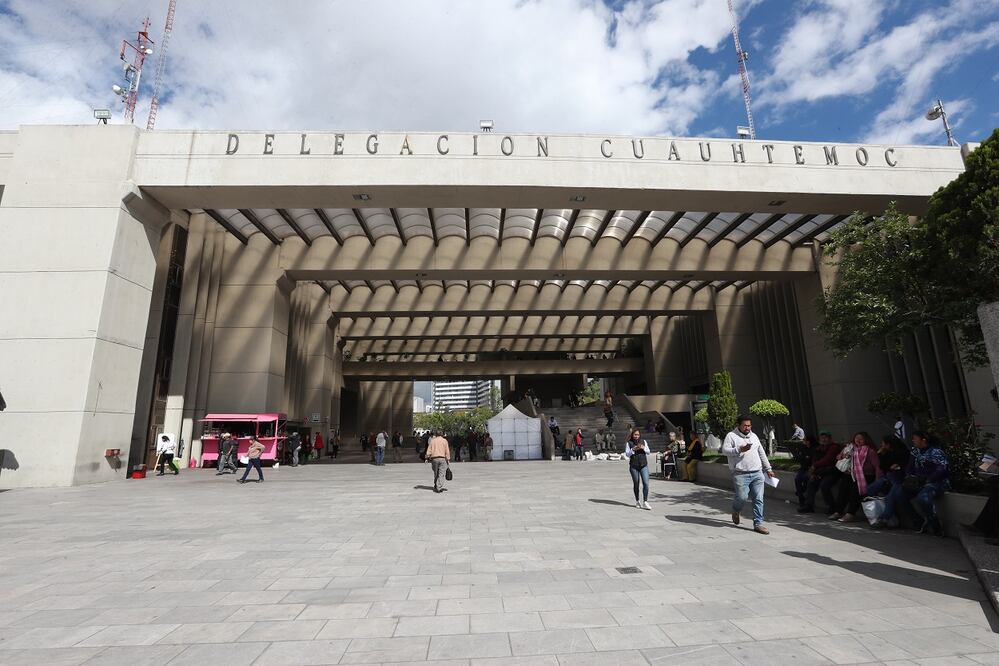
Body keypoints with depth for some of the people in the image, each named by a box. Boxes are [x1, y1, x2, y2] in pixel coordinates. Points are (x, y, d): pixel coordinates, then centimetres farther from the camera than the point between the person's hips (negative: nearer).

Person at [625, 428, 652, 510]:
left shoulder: (644, 441, 8)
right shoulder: (629, 443, 1)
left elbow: (648, 452, 8)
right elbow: (627, 454, -3)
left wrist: (643, 448, -12)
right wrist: (633, 449, -19)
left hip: (644, 465, 1)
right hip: (633, 466, -1)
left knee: (646, 483, -9)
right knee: (636, 484, 8)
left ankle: (645, 502, -4)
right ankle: (637, 501, 24)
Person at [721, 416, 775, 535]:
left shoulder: (754, 436, 18)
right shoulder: (731, 436, -1)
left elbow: (762, 453, 24)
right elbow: (724, 450, -11)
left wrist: (768, 469, 23)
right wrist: (739, 450, -22)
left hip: (757, 473, 5)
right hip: (740, 474, -5)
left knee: (758, 499, 2)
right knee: (742, 497, -9)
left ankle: (758, 524, 10)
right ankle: (736, 511, 23)